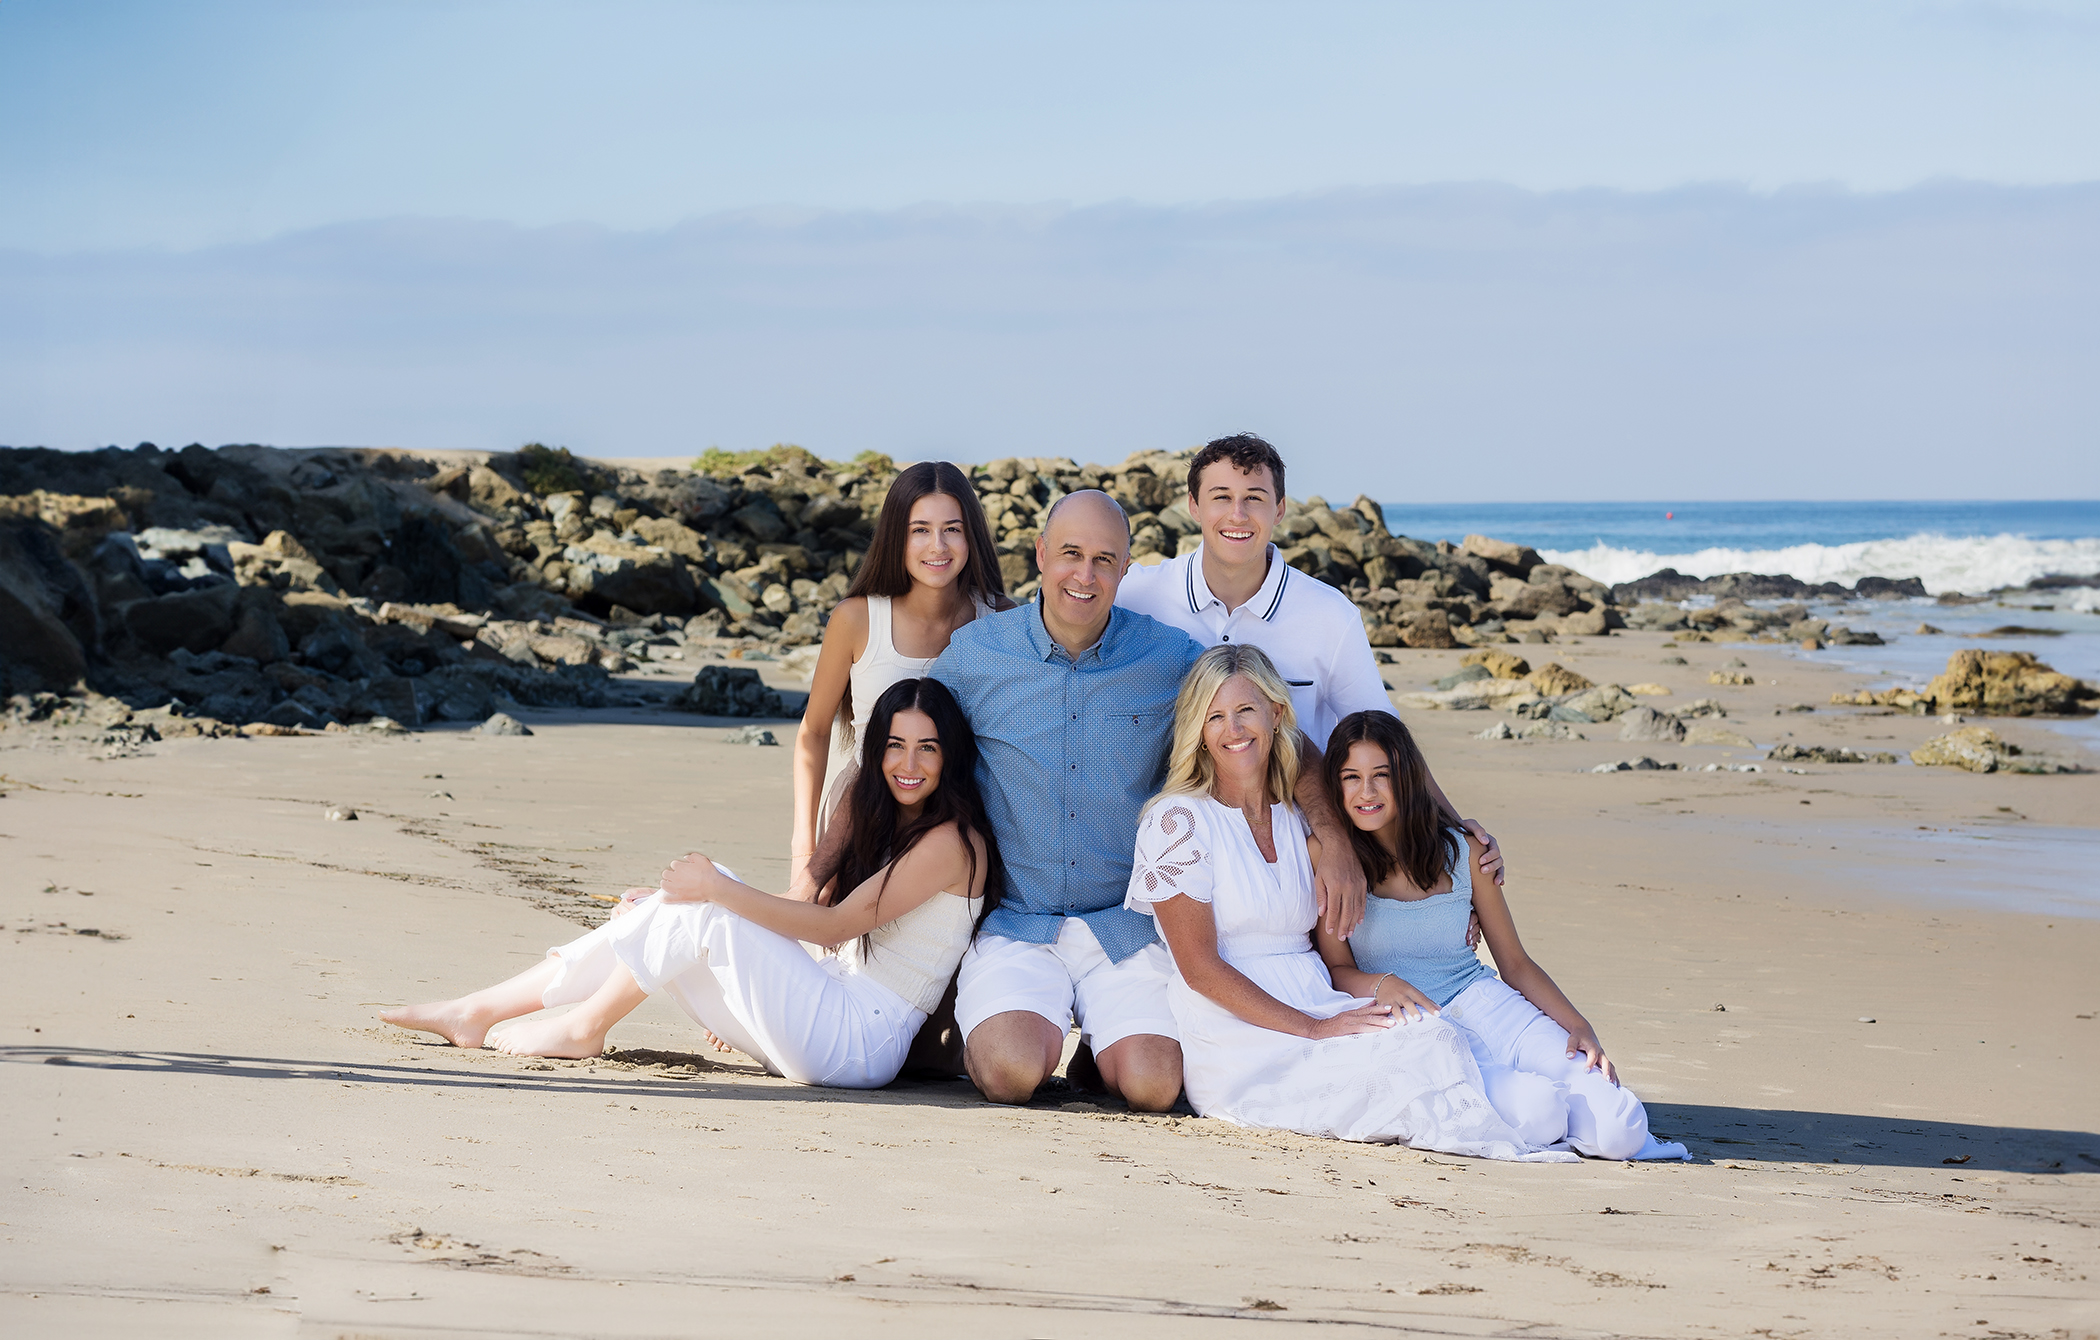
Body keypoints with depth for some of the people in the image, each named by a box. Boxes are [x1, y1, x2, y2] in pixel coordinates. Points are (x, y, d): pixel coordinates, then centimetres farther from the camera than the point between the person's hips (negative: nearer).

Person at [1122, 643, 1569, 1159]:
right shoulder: (1179, 819, -1)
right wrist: (1312, 1029, -15)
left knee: (1437, 1037, -27)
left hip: (1322, 1014, 5)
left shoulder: (1301, 822, 16)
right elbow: (1199, 967, -9)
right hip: (1237, 1044, -5)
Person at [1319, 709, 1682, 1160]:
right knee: (1535, 1112, -33)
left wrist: (1580, 1027, -4)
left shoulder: (1463, 852, 7)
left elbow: (1515, 963, 11)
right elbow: (1337, 968, -1)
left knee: (1617, 1130, -20)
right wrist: (1381, 985, -23)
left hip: (1487, 1005, 3)